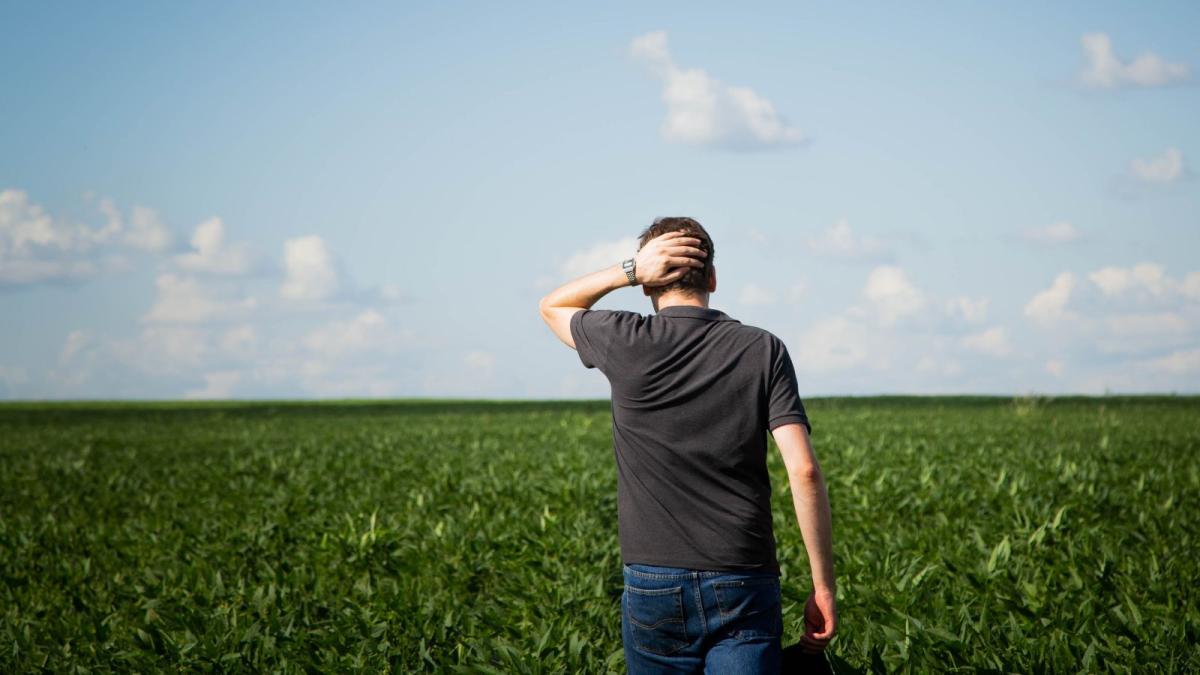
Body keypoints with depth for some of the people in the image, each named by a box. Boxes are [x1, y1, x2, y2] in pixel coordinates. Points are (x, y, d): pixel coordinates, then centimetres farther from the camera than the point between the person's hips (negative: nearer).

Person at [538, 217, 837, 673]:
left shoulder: (625, 344, -1)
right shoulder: (763, 351, 0)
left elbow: (552, 307, 22)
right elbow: (804, 471, -7)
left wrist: (630, 270, 6)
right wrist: (823, 585, -2)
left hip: (652, 585, 0)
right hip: (744, 585, 0)